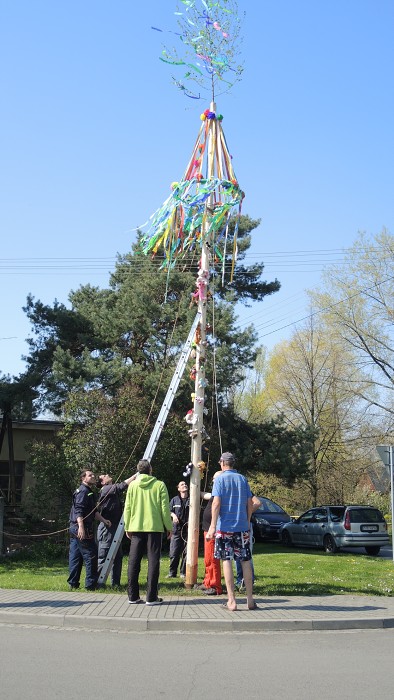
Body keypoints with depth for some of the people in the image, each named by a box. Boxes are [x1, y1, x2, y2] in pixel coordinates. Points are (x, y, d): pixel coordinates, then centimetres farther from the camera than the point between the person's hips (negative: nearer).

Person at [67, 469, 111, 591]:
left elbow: (94, 511, 24)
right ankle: (91, 584, -1)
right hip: (82, 530, -10)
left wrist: (103, 520, 12)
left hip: (75, 530, 10)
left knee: (75, 557, 11)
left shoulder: (90, 493, 22)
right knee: (90, 556, -5)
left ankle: (73, 583, 15)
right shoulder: (83, 491, -11)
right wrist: (81, 526, -30)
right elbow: (78, 510, -21)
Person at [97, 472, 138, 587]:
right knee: (103, 557, -7)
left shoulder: (113, 490, 20)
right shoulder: (106, 490, -10)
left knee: (117, 556, 11)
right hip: (107, 527, -10)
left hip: (115, 527, 10)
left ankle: (115, 583, 16)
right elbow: (122, 486, -19)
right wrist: (136, 476, -17)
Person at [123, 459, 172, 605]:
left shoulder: (133, 485, 3)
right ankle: (151, 597, -2)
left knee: (134, 561, 9)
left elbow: (127, 508, 4)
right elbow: (165, 508, -3)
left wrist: (127, 527, 13)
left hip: (136, 528, 2)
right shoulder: (159, 485, -3)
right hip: (154, 527, -2)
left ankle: (133, 595, 11)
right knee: (153, 561, 1)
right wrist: (169, 527, 6)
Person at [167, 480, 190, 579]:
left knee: (186, 553, 1)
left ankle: (183, 573, 12)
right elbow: (169, 511, 13)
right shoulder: (174, 500, 9)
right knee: (174, 553, -2)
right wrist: (173, 515, -7)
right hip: (176, 530, 0)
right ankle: (172, 572, 10)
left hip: (188, 530, 0)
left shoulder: (191, 500, 6)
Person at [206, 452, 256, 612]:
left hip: (225, 526, -4)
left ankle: (232, 601, 0)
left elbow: (216, 503, -12)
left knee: (227, 561, 1)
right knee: (245, 561, 9)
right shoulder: (242, 479, 9)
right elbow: (250, 503, 9)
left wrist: (213, 526, -11)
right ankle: (250, 599, 12)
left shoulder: (220, 479, -4)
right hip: (242, 526, 4)